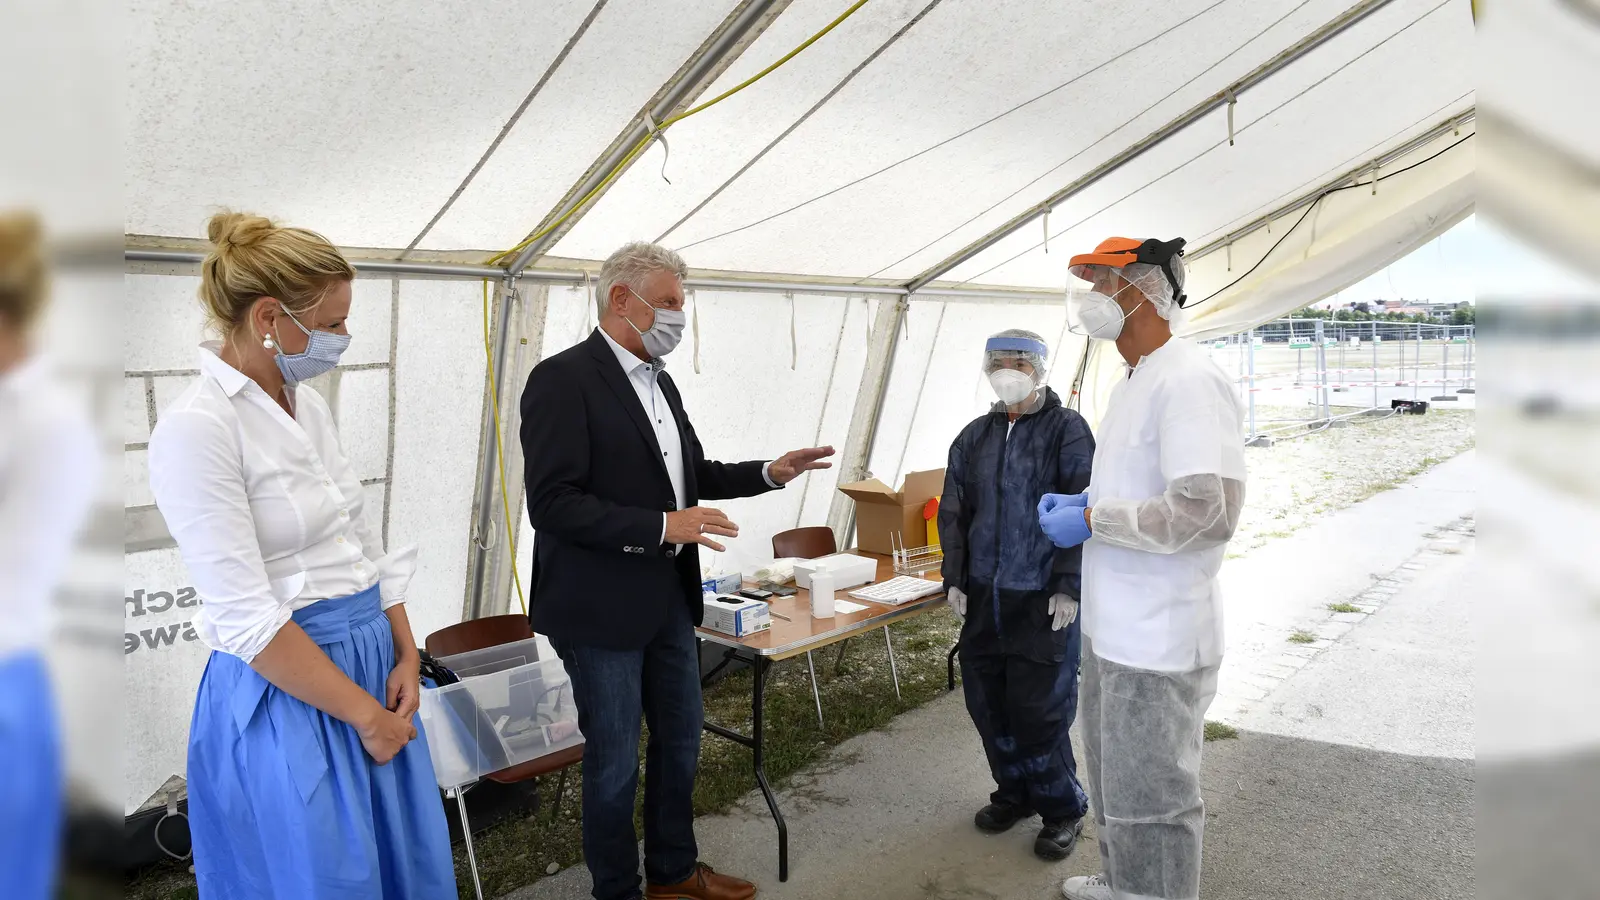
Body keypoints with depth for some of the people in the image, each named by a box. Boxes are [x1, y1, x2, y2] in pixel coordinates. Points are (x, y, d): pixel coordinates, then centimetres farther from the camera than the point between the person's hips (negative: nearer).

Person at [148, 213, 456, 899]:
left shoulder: (309, 404, 6)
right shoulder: (195, 429, -19)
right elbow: (246, 617, -21)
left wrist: (406, 656, 2)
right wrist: (365, 714, -15)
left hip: (374, 663, 8)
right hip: (285, 690, -7)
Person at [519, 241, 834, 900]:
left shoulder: (659, 383, 11)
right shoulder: (563, 379, -16)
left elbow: (693, 474, 21)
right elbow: (552, 503, -22)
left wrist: (770, 473, 7)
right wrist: (663, 526, -26)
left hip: (669, 596, 9)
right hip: (602, 606, -8)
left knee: (680, 739, 20)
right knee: (616, 759, 7)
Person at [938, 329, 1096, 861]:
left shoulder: (1066, 429, -5)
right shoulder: (975, 437, 11)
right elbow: (954, 512, 14)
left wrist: (1069, 585, -14)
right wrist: (955, 578, 8)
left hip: (1044, 599, -5)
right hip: (984, 596, 6)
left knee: (1038, 709, -3)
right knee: (987, 701, 11)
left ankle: (1062, 808, 19)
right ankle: (1015, 792, 32)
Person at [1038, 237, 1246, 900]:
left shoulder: (1188, 382, -19)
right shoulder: (1133, 384, 14)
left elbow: (1208, 511, -27)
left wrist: (1091, 519, -19)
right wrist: (1081, 502, 7)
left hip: (1159, 645, -10)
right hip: (1112, 629, 10)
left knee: (1150, 805, 3)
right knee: (1113, 780, 25)